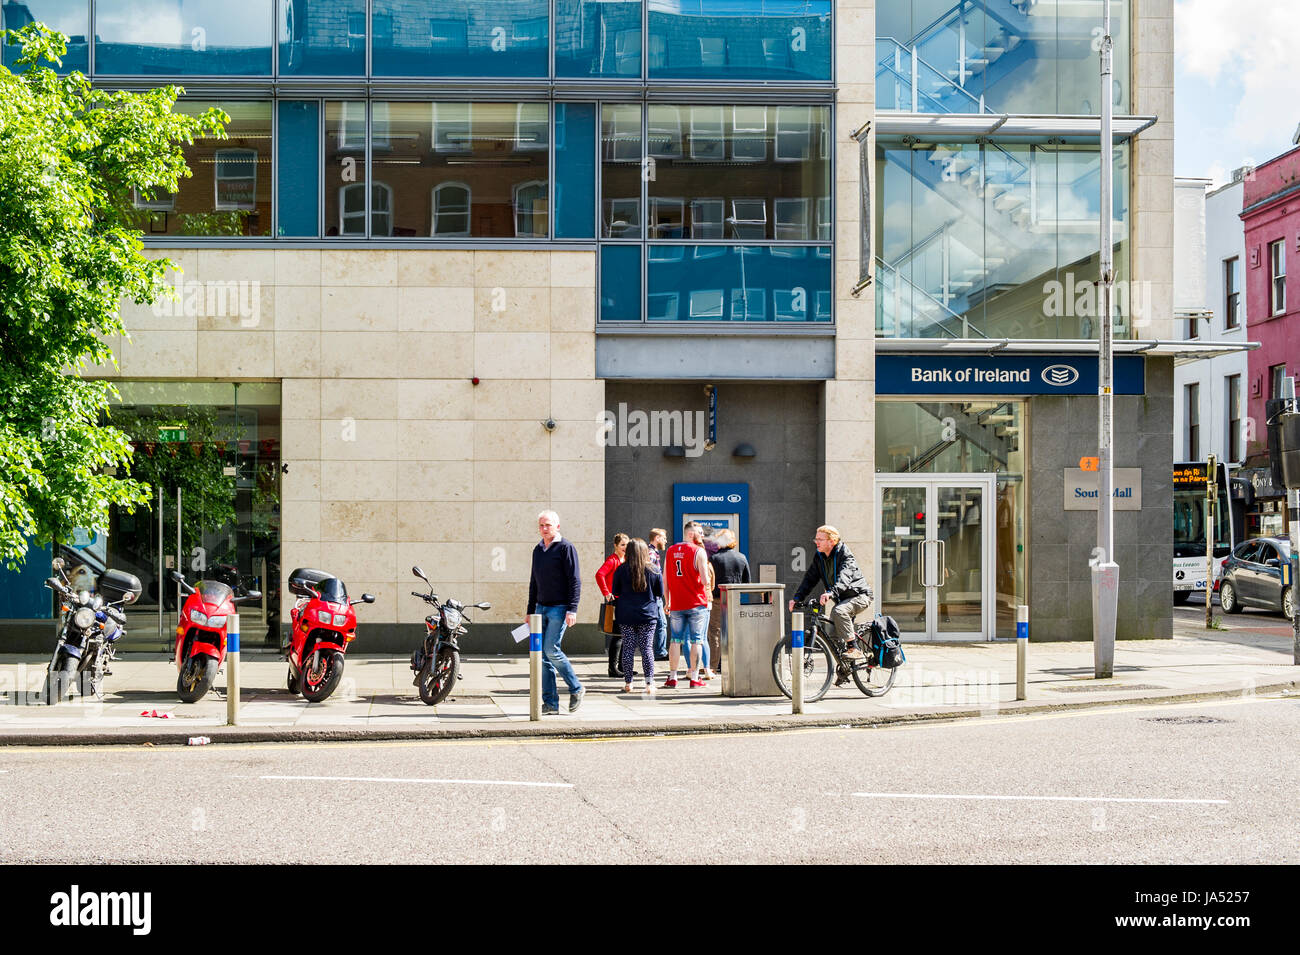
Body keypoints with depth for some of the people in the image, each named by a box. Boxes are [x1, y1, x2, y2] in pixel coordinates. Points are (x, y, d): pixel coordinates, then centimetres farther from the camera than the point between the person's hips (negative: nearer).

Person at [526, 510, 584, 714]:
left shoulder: (566, 548, -6)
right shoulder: (538, 550, 16)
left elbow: (575, 581, -10)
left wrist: (572, 610, -18)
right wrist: (530, 610, 19)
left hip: (559, 608, -7)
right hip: (541, 607, 7)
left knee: (551, 650, -15)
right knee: (542, 654, 1)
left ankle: (576, 689, 3)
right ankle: (550, 702, 4)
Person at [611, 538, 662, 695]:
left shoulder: (621, 570, -4)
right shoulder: (653, 570, -4)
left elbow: (615, 593, 4)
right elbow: (660, 593, 6)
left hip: (625, 616, 0)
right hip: (648, 615, 0)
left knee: (628, 648, 6)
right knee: (647, 648, 3)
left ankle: (628, 683, 8)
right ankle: (649, 683, 1)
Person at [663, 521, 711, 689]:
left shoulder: (670, 551, 8)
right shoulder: (699, 551, -8)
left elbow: (665, 580, 11)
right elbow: (705, 580, -14)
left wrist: (668, 601, 18)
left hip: (676, 604, 4)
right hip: (697, 603, -4)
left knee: (675, 640, 8)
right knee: (696, 640, 2)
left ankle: (672, 677, 7)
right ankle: (694, 678, 3)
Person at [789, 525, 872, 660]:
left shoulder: (845, 555, -20)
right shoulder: (819, 557, 2)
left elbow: (844, 577, -37)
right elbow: (810, 579, 1)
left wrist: (831, 593, -54)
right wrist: (797, 597, -14)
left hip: (859, 595, -8)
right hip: (842, 599, 8)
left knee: (839, 611, -33)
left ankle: (854, 649, -28)